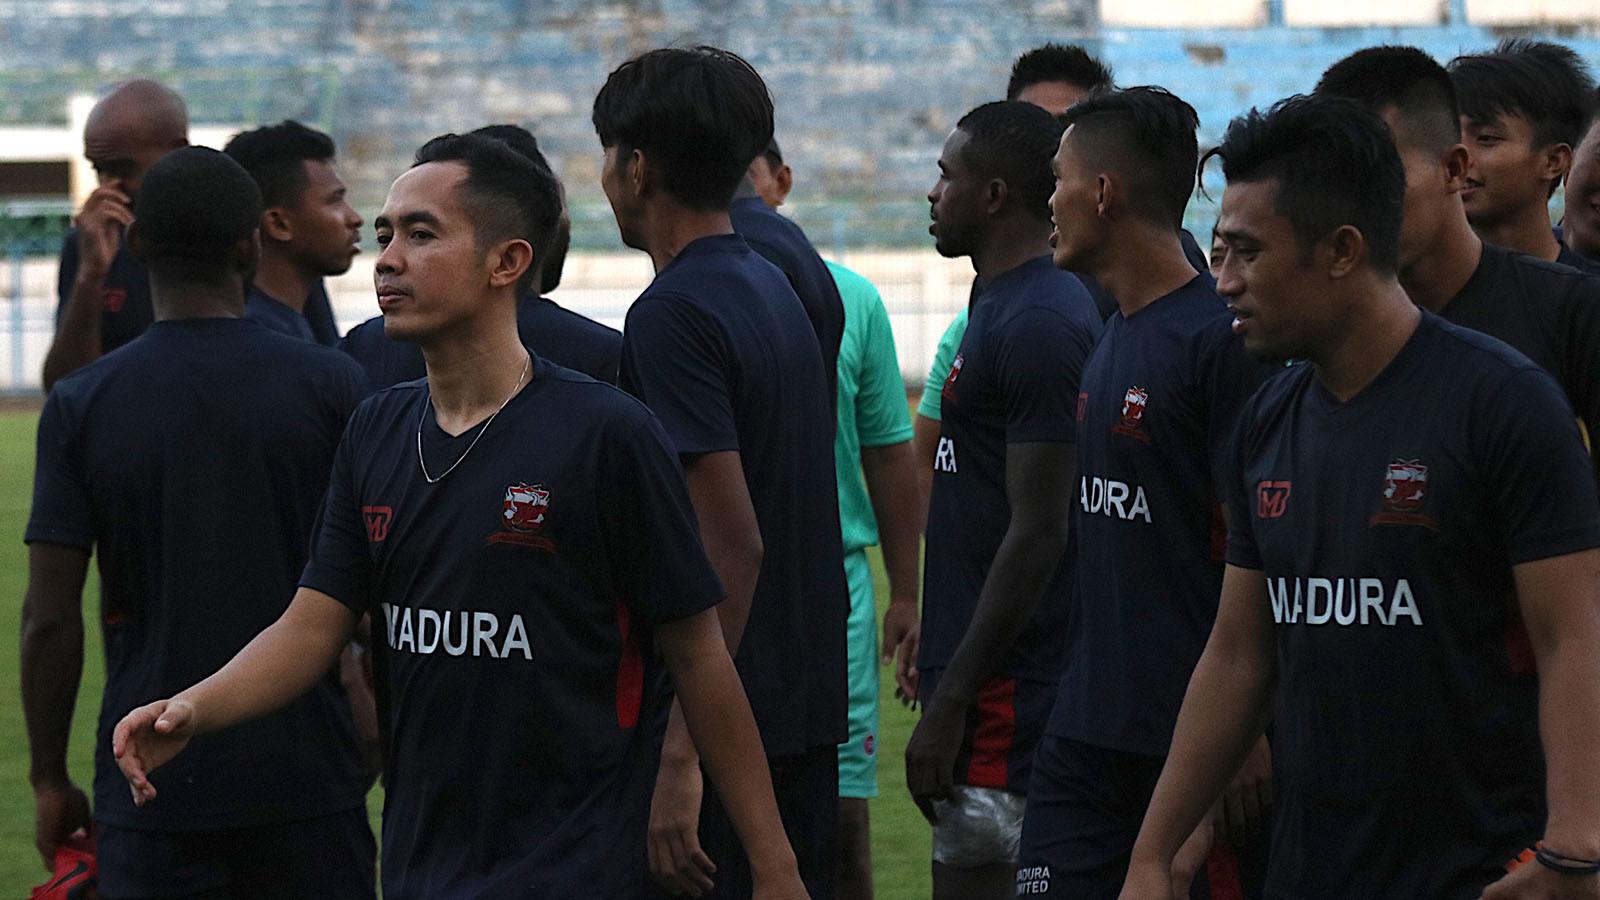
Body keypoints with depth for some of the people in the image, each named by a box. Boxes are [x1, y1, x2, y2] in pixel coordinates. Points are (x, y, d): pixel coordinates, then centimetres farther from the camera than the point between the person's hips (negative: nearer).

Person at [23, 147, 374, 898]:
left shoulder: (81, 406, -3)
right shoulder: (328, 385, -4)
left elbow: (49, 617, -4)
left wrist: (50, 779, 6)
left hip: (152, 780, 0)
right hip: (304, 776, 0)